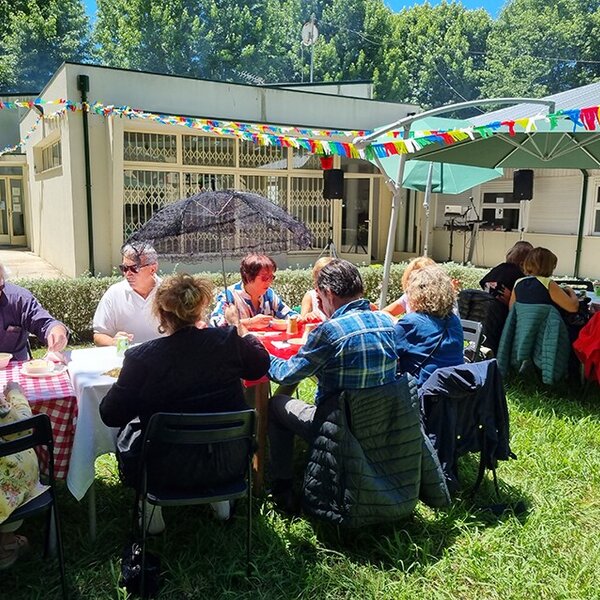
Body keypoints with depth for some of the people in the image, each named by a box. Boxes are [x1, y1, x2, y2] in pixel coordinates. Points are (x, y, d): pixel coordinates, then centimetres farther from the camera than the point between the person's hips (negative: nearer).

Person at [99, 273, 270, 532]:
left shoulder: (141, 358, -22)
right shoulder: (229, 340, -14)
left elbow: (111, 415, -10)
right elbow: (260, 366, 7)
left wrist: (125, 378, 6)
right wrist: (241, 330, 17)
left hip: (171, 471, -2)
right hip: (229, 464, 3)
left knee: (126, 433, 27)